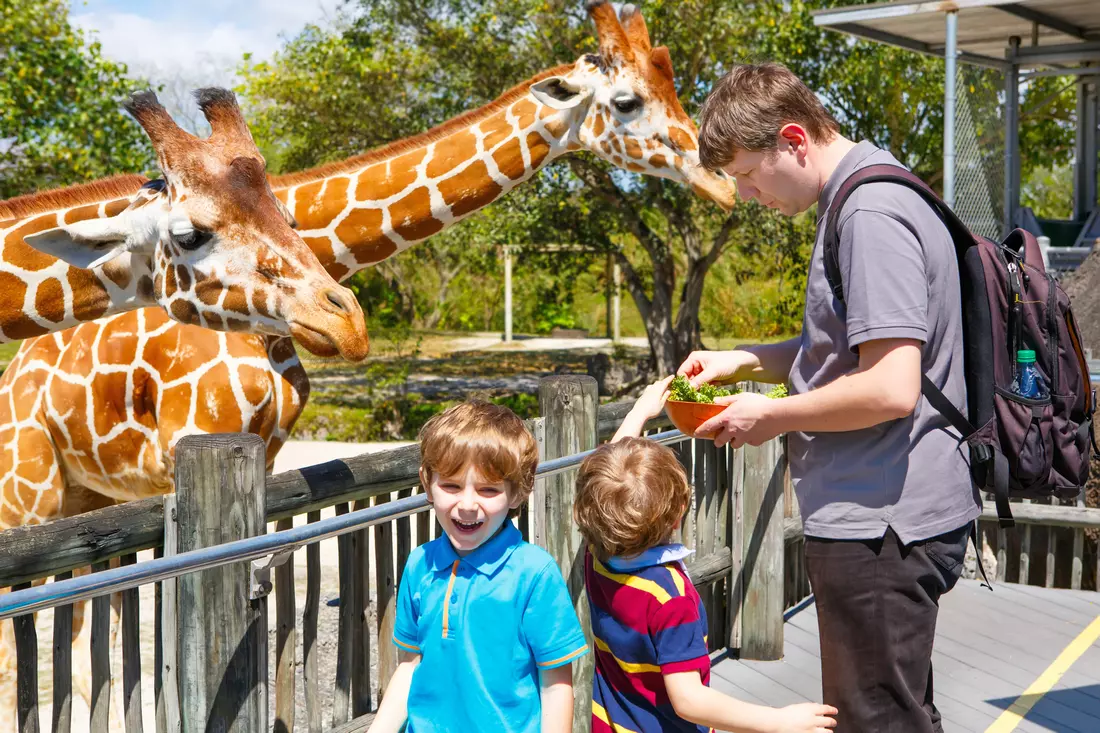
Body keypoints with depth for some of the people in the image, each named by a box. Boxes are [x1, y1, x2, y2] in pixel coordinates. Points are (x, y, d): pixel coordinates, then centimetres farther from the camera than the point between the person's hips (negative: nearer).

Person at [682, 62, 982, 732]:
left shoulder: (871, 216, -20)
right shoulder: (866, 199, 13)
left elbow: (889, 389, -27)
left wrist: (773, 416, -13)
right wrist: (744, 362, 12)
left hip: (879, 522, -11)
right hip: (891, 513, 11)